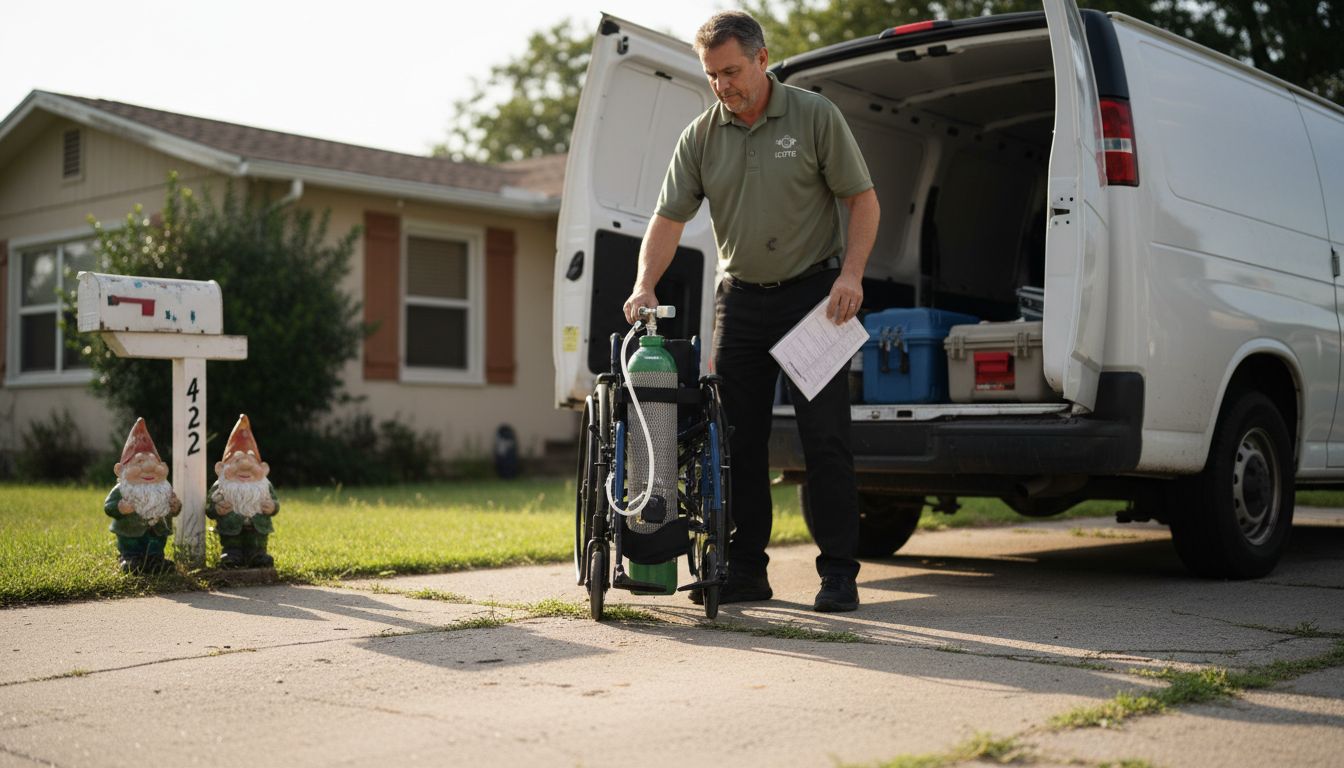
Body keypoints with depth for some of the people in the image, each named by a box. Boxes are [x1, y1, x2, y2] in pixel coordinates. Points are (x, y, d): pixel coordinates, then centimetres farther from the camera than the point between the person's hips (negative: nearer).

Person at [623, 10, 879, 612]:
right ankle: (745, 570, 15)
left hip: (814, 292, -4)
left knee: (825, 439, -6)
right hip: (741, 298, 4)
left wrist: (851, 274, -16)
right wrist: (644, 285, -14)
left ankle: (838, 574, 1)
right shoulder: (700, 137, 3)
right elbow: (669, 219, 1)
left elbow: (863, 200, -4)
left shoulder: (815, 116, -6)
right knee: (737, 438, 5)